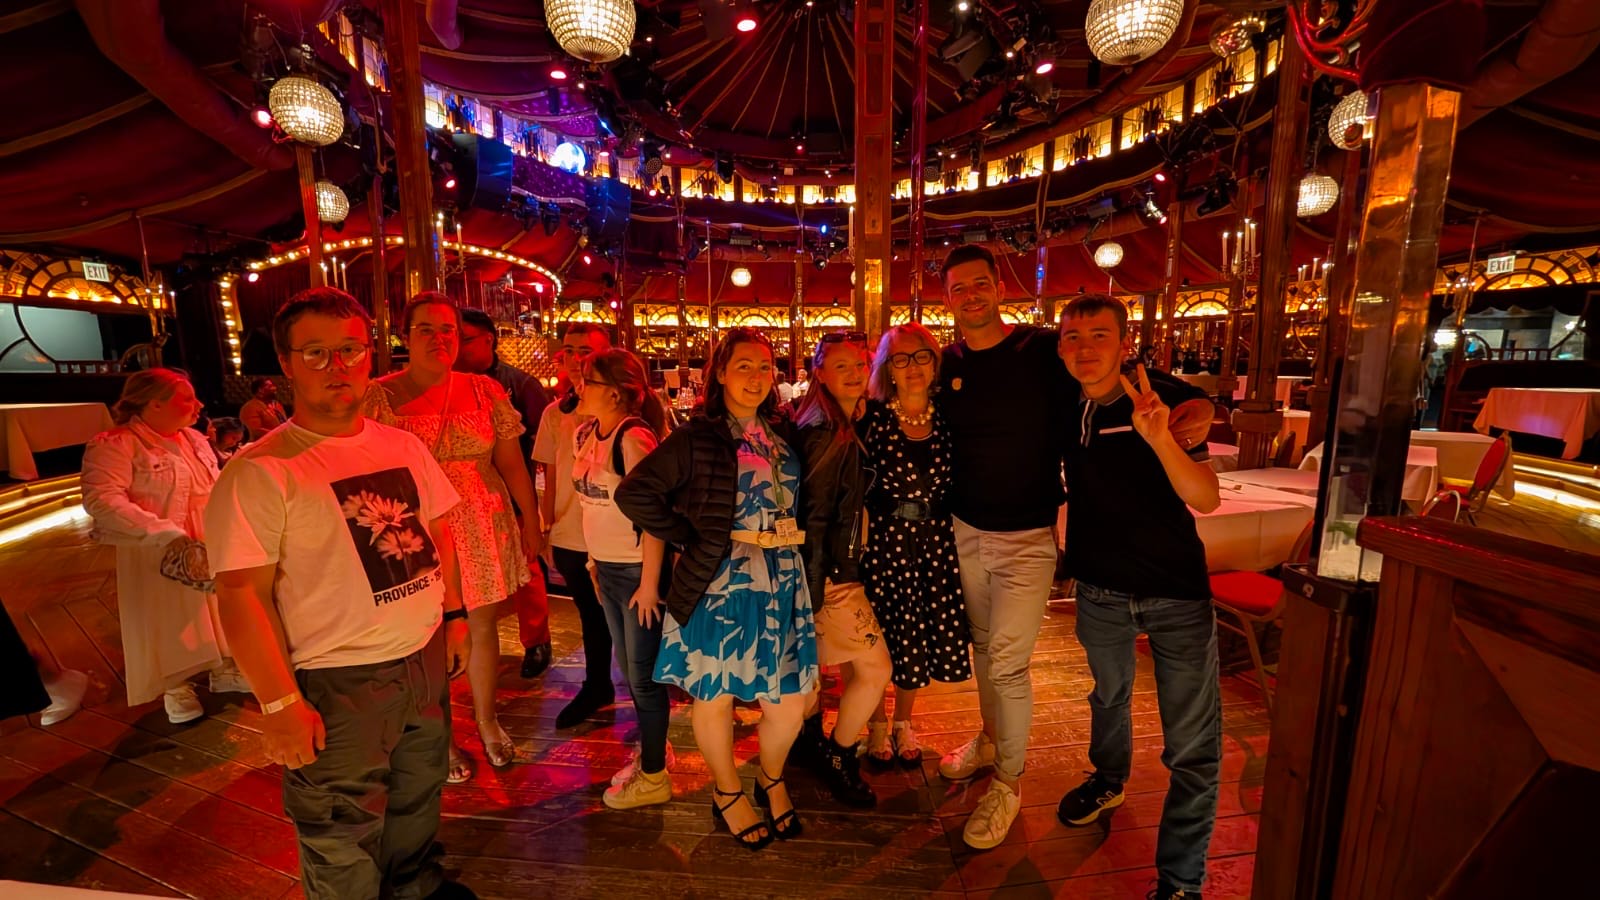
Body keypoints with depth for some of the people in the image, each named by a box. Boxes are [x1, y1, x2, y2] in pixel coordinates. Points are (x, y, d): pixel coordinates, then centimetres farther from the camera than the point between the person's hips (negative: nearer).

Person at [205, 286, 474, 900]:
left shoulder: (403, 446, 2)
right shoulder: (259, 472, -15)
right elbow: (242, 595, -15)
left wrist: (454, 615, 10)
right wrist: (279, 703, -15)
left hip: (427, 658, 6)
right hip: (338, 682, -6)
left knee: (417, 799, 26)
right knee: (343, 839, 13)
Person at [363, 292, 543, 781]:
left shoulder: (486, 392, 2)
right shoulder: (380, 397, -3)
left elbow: (512, 464, 4)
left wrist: (532, 521, 5)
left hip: (484, 529, 2)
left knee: (483, 627, 13)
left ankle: (486, 720, 35)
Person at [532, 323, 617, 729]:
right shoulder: (554, 414, 4)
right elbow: (551, 478, 9)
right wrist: (547, 531, 8)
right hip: (569, 539, 4)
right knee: (590, 616, 21)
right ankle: (596, 687, 41)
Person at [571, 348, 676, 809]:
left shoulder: (633, 438, -19)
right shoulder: (584, 435, 6)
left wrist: (649, 581, -20)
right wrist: (593, 559, 14)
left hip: (640, 569, -8)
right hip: (607, 567, 8)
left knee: (644, 675, 6)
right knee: (629, 669, 20)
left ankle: (654, 777, 25)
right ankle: (649, 750, 41)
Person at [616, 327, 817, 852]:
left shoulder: (782, 433, 6)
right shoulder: (698, 438, -8)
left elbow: (796, 500, 13)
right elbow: (634, 493, -11)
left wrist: (786, 547, -3)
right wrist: (688, 538, -9)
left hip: (783, 582, 4)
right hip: (719, 583, -4)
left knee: (789, 702, 10)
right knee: (716, 696, 13)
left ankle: (772, 779, 40)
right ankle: (727, 794, 39)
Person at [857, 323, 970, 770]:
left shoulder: (948, 418, 2)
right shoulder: (873, 417, -8)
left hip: (936, 542, 3)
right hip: (883, 540, -3)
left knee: (923, 634, 12)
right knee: (879, 636, 8)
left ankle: (904, 723, 38)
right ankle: (877, 726, 34)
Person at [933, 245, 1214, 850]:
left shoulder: (1045, 351, -9)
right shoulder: (946, 366, 2)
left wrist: (1194, 408, -23)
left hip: (1027, 538, -4)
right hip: (965, 530, 4)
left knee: (1006, 663, -2)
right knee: (982, 648, 18)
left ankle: (1009, 780, 22)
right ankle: (991, 738, 43)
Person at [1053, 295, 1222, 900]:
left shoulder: (1163, 402, -14)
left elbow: (1205, 499, -23)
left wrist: (1159, 438, -39)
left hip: (1176, 592, -3)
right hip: (1100, 588, 4)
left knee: (1193, 746, 1)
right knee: (1109, 693, 25)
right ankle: (1108, 781, 52)